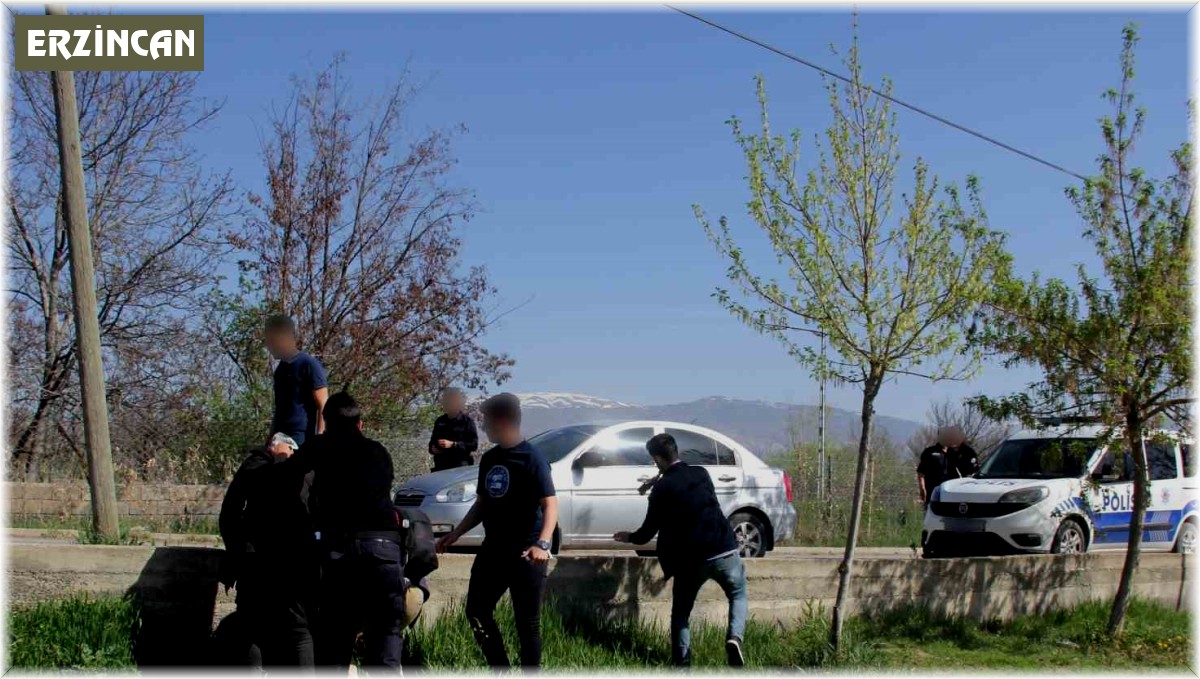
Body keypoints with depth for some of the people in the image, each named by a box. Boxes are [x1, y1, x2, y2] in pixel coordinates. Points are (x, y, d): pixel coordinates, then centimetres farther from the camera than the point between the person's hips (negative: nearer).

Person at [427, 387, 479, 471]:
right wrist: (432, 448, 2)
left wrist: (453, 444, -19)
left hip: (461, 467, -5)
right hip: (441, 466, 5)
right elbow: (433, 440, 26)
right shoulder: (440, 421, 15)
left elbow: (474, 444, -10)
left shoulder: (467, 421, -3)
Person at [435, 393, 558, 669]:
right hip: (493, 549, 8)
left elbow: (550, 504, -20)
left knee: (527, 623, -2)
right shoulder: (489, 459, 10)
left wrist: (542, 544, -34)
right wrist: (456, 534, 17)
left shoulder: (532, 458, -13)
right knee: (477, 611, 11)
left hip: (525, 554, -8)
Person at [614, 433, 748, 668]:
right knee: (738, 595, 23)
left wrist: (630, 537, 23)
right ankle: (734, 637, -3)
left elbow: (650, 529, 2)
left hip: (690, 559, -2)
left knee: (680, 614, 16)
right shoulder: (701, 474, 8)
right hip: (724, 550, 2)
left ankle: (682, 665, 13)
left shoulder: (662, 487, -4)